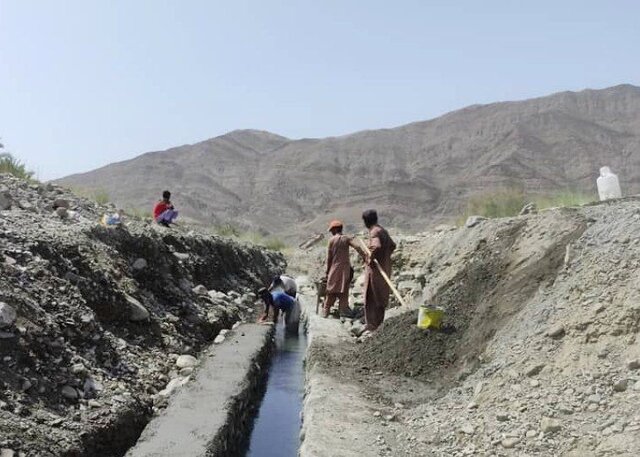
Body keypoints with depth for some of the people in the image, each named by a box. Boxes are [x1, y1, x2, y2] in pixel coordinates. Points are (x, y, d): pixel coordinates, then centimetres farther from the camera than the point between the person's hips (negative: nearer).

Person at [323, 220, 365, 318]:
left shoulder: (332, 240, -6)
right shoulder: (347, 238, -3)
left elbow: (329, 256, -3)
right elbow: (357, 247, -18)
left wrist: (327, 269, 6)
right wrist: (365, 257, -16)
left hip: (334, 268, 0)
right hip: (345, 268, 0)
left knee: (331, 290, 9)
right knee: (344, 289, 10)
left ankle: (326, 311, 14)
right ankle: (343, 309, 12)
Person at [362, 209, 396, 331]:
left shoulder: (374, 232, -16)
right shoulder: (383, 231, 12)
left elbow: (377, 246, -36)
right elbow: (392, 245, 25)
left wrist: (371, 258, -23)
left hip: (375, 268, -9)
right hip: (384, 268, 9)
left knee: (372, 297, -1)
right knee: (381, 296, 15)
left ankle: (373, 324, 3)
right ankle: (379, 321, 24)